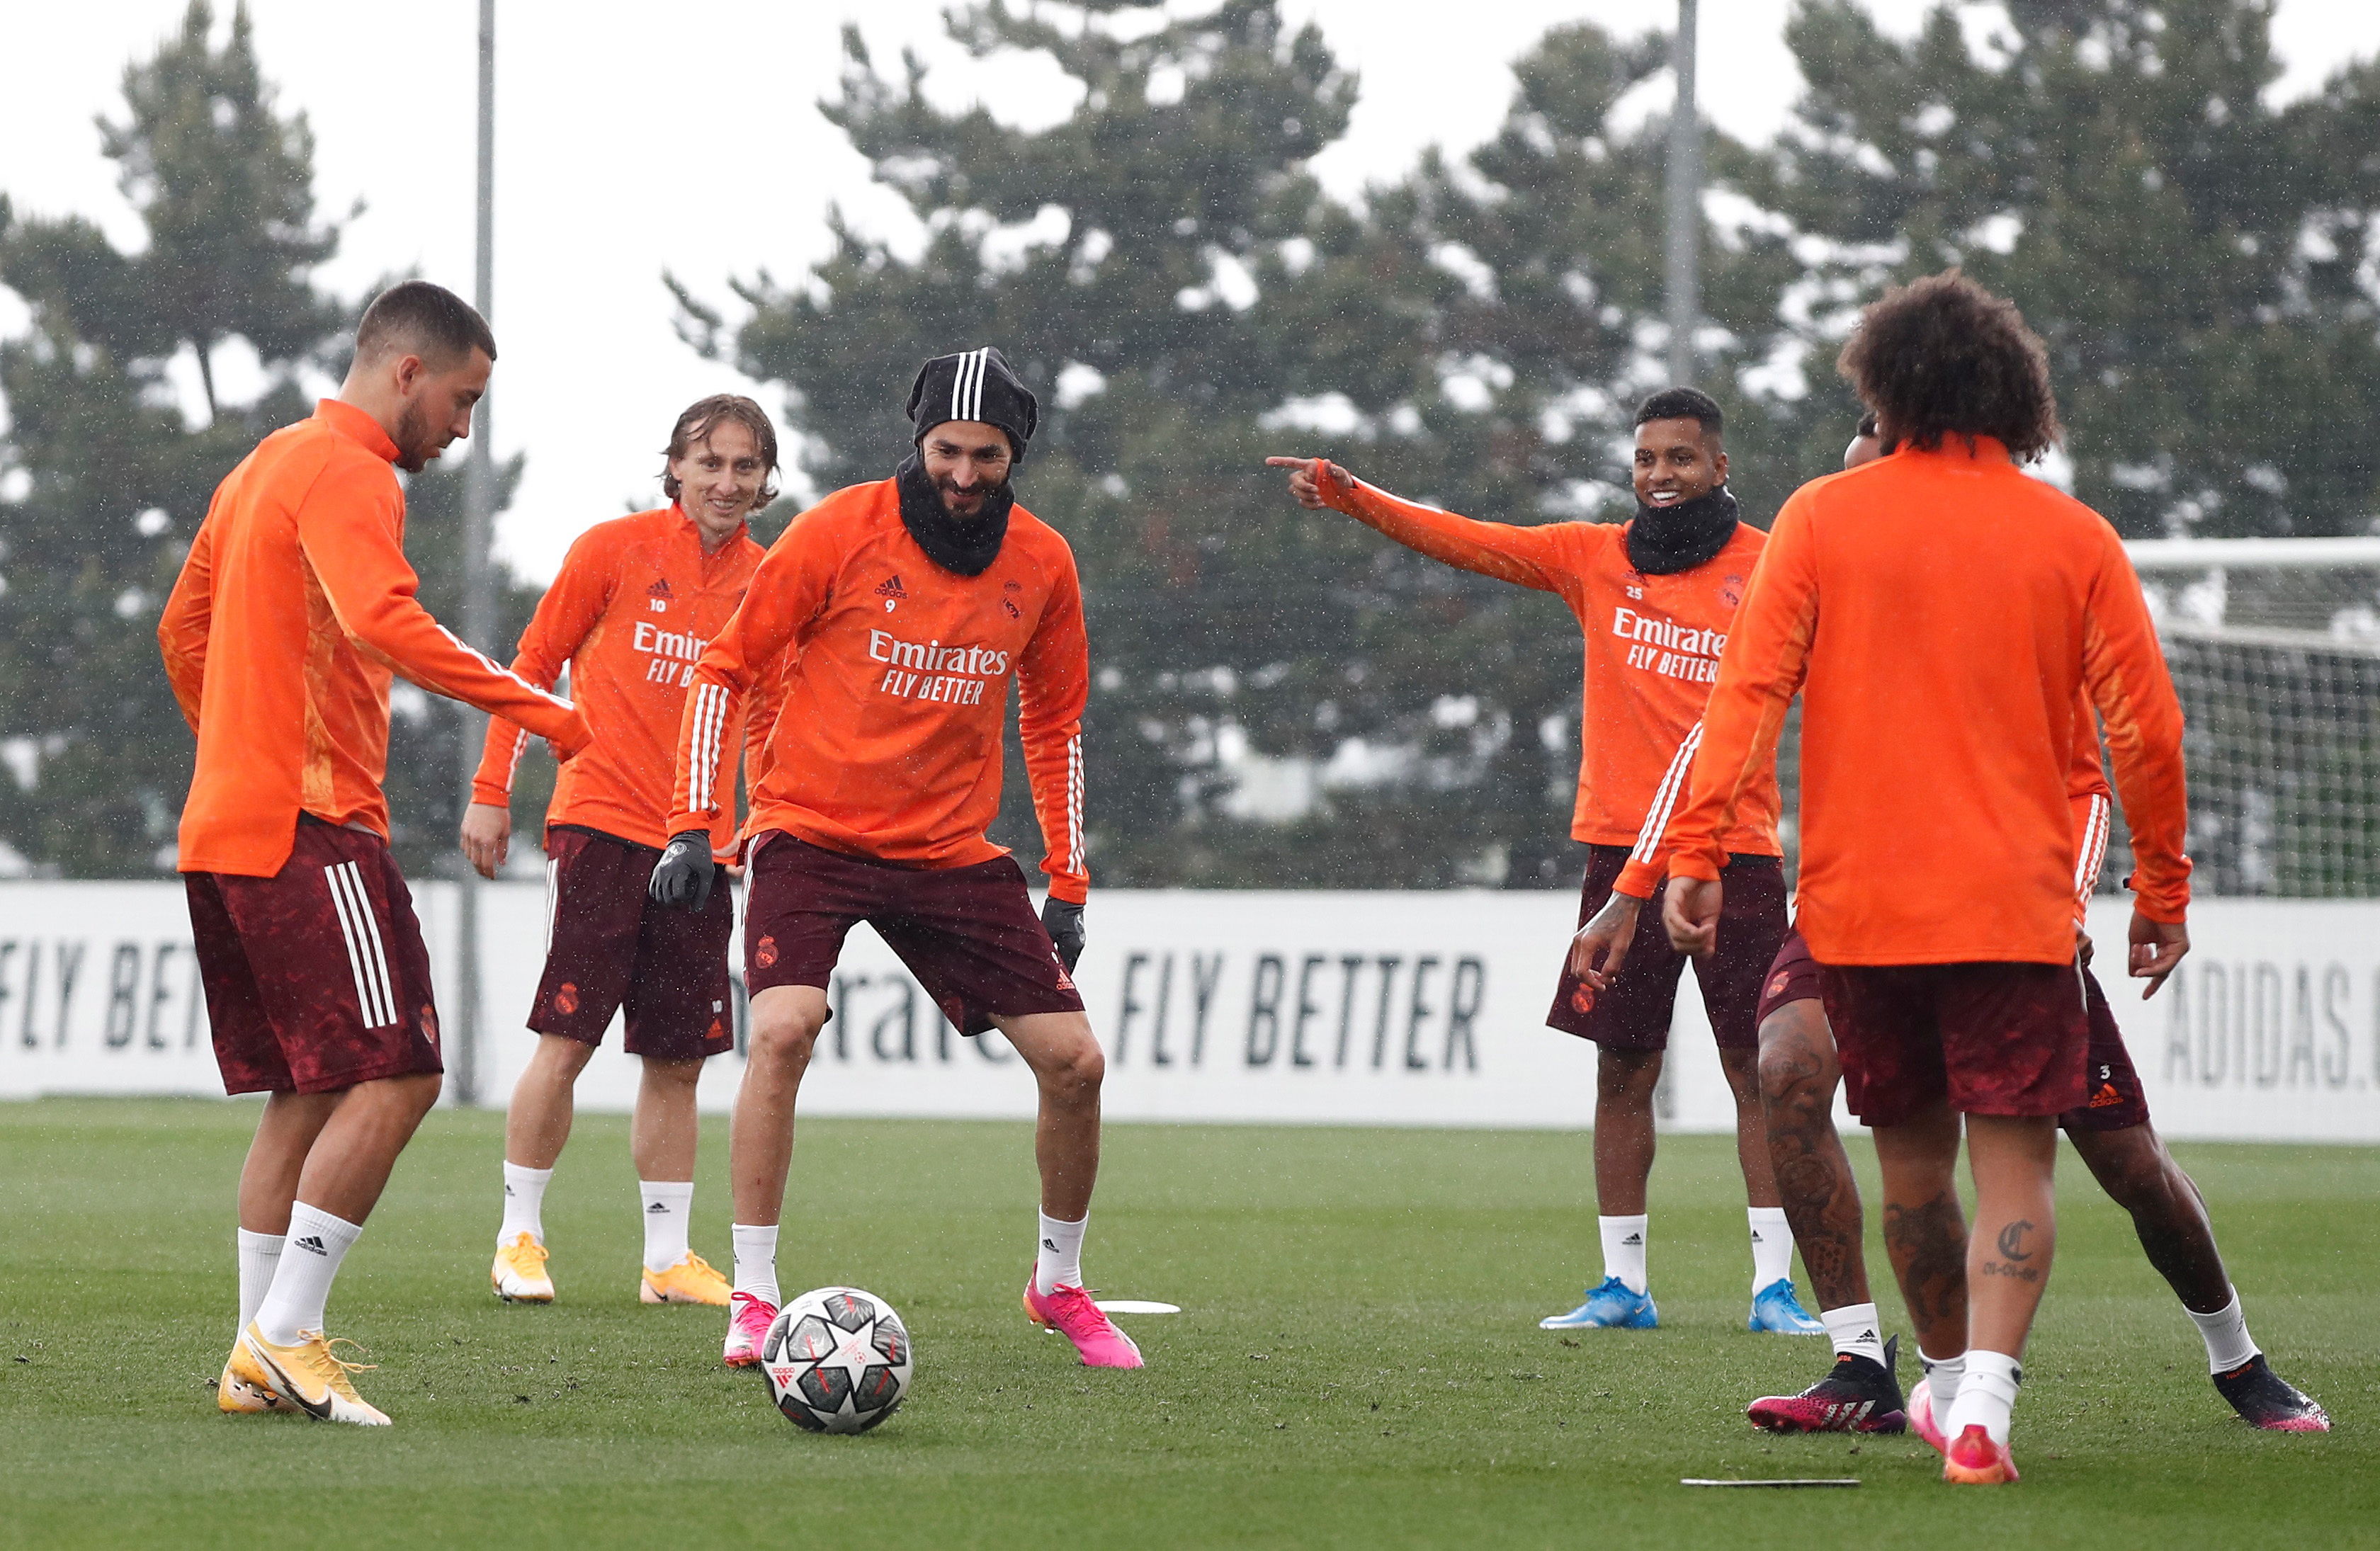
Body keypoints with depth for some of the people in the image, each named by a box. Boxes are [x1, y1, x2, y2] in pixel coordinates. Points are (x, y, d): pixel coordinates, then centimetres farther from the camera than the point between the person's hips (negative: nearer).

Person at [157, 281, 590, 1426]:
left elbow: (183, 635, 29)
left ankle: (260, 1355, 9)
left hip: (222, 832, 10)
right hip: (312, 826, -10)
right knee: (396, 1077, -11)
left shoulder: (261, 468, 21)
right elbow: (381, 621, -27)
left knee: (305, 1094, 12)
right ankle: (284, 1336, -13)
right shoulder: (347, 474, -10)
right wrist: (532, 707, -27)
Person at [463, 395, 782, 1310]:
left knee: (679, 1059, 5)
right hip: (600, 823, -4)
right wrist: (491, 794, 0)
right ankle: (519, 1238, 4)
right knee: (566, 1042, -7)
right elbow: (532, 667, 4)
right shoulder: (615, 551, -3)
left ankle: (667, 1259, 12)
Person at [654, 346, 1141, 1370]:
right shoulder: (842, 531, -11)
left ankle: (1058, 1284, 22)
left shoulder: (1041, 564, 0)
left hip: (951, 851, 4)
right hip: (811, 830, -4)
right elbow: (727, 670, -4)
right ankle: (753, 1300, -17)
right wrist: (693, 823, -12)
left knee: (1074, 1060, -2)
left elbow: (1055, 725, 13)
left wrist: (1068, 888, 10)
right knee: (782, 1029, -27)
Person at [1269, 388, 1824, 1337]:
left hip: (1737, 855, -2)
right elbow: (1466, 541, 5)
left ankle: (1773, 1285, 0)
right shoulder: (1595, 558, 8)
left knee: (1757, 1065, -4)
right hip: (1623, 849, 2)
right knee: (1623, 1068, 4)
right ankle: (1623, 1284, 11)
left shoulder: (1767, 568, 2)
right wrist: (1353, 499, -5)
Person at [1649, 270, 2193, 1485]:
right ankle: (1983, 1405, -19)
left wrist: (1696, 853, -6)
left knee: (1912, 1159, 16)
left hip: (1859, 900, 1)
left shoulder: (1822, 519, 1)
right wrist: (2163, 892, 9)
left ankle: (1947, 1377, 27)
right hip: (2015, 904, -1)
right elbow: (2146, 725, 0)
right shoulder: (2073, 539, 1)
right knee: (2013, 1164, -2)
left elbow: (1747, 689, -6)